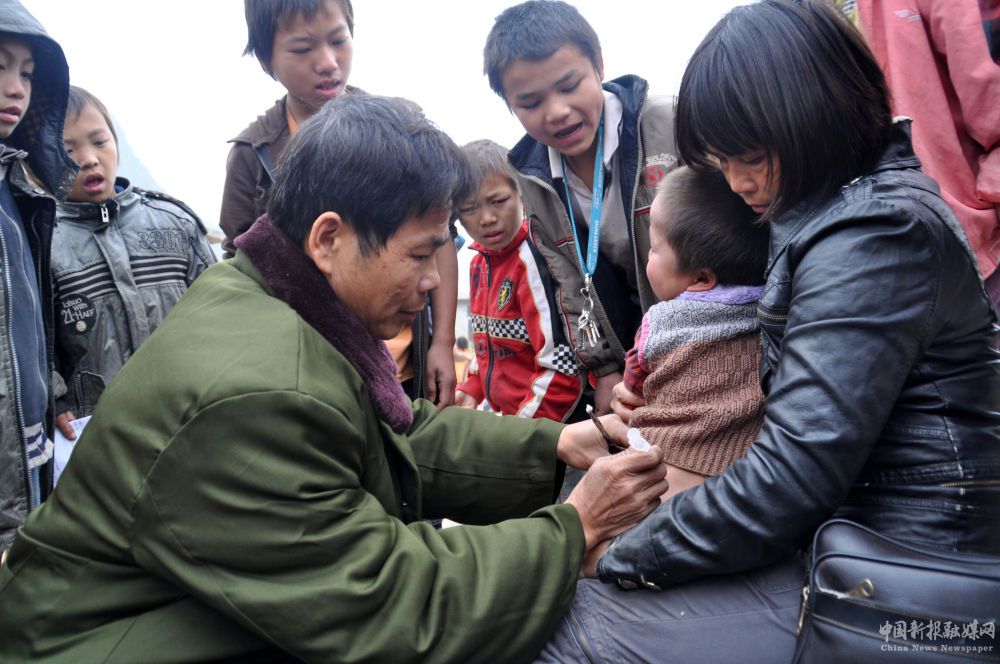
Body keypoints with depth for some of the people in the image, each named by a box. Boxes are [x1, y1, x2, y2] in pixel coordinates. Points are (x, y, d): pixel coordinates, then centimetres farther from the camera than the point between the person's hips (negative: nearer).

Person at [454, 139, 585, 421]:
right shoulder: (478, 265, 8)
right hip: (502, 414, 7)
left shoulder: (534, 259, -17)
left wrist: (524, 426, -19)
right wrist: (472, 389, 8)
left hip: (549, 423, -7)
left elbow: (563, 363, -21)